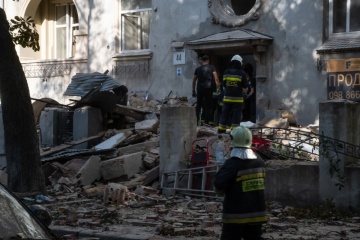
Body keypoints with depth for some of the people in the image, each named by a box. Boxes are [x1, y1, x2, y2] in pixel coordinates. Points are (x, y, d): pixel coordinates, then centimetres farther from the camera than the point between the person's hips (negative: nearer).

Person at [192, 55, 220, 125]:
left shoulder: (198, 69, 11)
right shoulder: (212, 67, 3)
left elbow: (194, 80, 13)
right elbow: (216, 78, -7)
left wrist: (193, 90, 19)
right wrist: (218, 87, -4)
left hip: (199, 89, 3)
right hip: (208, 88, -3)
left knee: (198, 106, 10)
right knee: (209, 106, 4)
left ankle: (196, 122, 7)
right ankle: (206, 122, -4)